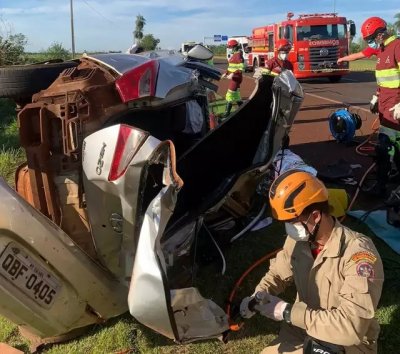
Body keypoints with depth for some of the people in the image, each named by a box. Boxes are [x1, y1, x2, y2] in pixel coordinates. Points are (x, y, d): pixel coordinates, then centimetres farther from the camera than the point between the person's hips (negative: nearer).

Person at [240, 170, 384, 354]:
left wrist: (288, 312, -28)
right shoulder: (297, 239, -8)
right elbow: (277, 274, 10)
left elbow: (351, 327, -32)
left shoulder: (358, 254, -28)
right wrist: (258, 297, -11)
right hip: (302, 331, 6)